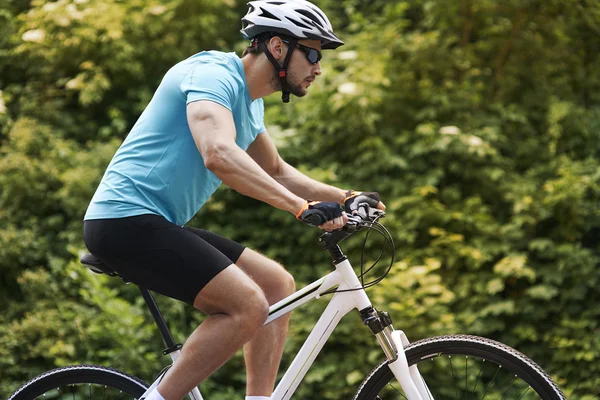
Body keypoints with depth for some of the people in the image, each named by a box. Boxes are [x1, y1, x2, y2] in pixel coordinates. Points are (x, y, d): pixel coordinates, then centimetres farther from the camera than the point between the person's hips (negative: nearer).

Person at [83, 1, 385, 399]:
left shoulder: (249, 102, 16)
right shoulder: (213, 75, -15)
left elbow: (275, 172, 30)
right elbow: (219, 155, -33)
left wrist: (345, 197, 18)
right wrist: (303, 207, -38)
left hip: (161, 225, 10)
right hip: (125, 220, -10)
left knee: (277, 285, 6)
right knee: (248, 305, -20)